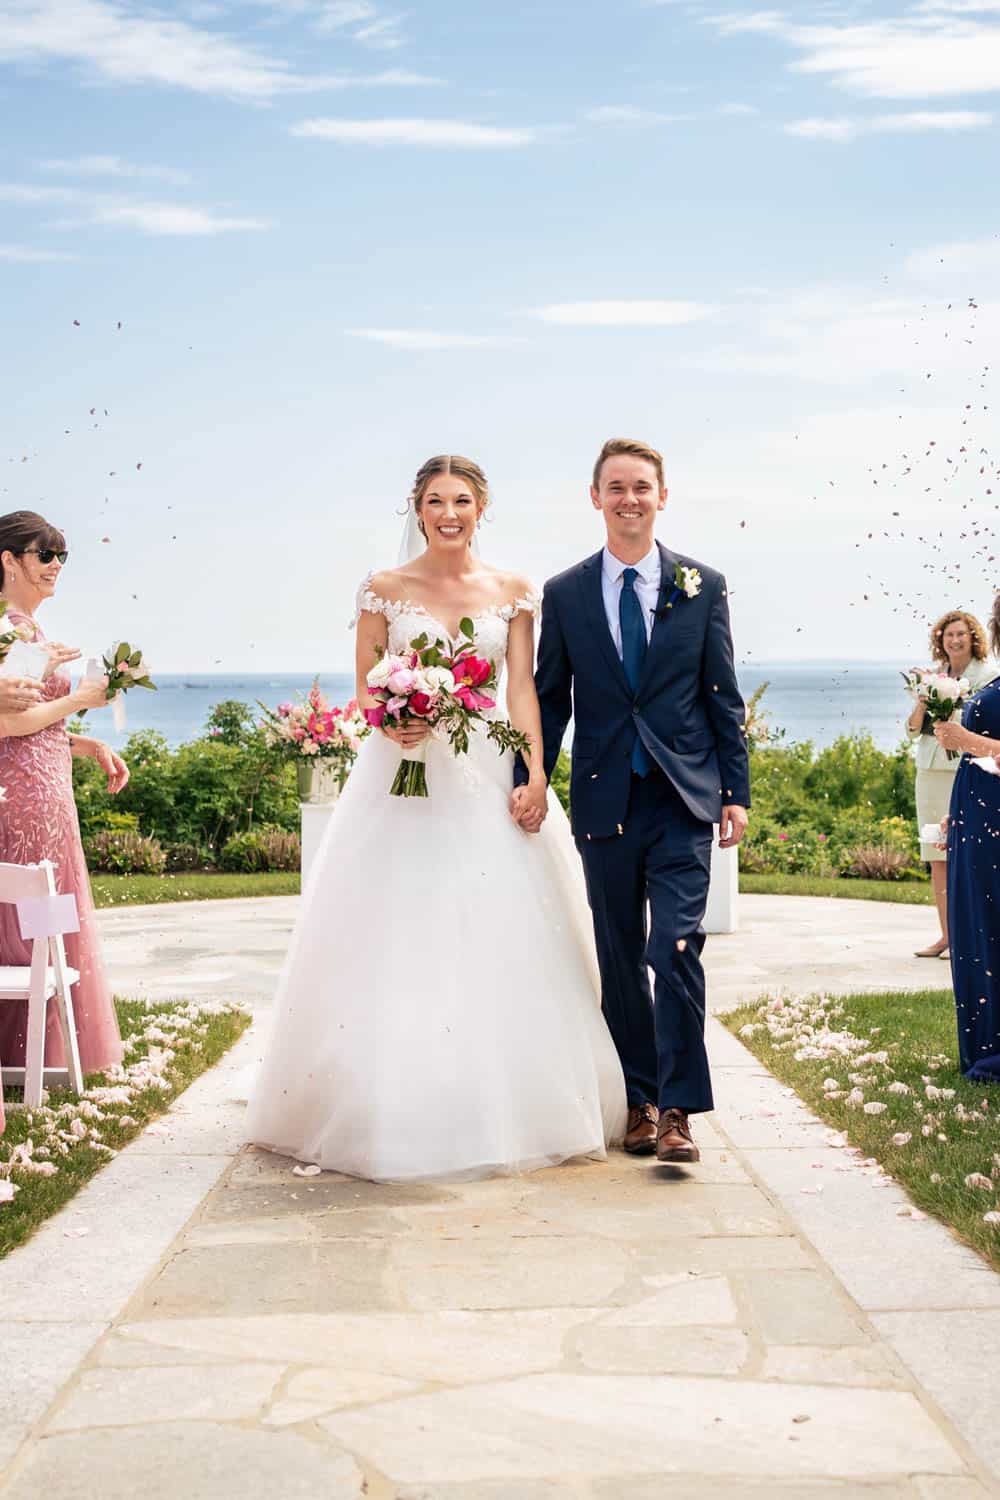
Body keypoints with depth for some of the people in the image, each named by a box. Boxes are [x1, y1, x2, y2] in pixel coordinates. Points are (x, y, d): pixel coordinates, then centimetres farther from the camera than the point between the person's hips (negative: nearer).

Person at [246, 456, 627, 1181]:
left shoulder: (514, 592, 7)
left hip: (487, 777, 1)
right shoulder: (385, 590, 4)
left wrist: (535, 773, -11)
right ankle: (396, 1113, 7)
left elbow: (523, 689, 2)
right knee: (399, 941, -2)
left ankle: (502, 1108, 13)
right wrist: (391, 722, -17)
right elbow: (365, 688, 4)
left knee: (499, 942, 1)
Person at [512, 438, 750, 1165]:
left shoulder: (703, 585, 4)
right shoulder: (564, 593, 6)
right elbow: (551, 697, 8)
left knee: (676, 949, -10)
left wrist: (736, 792, -1)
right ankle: (640, 1100, 21)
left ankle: (678, 1108, -3)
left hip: (684, 800, -2)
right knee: (620, 960, 9)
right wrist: (530, 779, -2)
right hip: (605, 801, 2)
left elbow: (724, 696, 4)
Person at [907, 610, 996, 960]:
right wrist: (923, 701, -6)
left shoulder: (988, 674, -2)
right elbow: (913, 729, 11)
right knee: (936, 856, 7)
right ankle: (946, 934, 14)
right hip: (931, 771, 6)